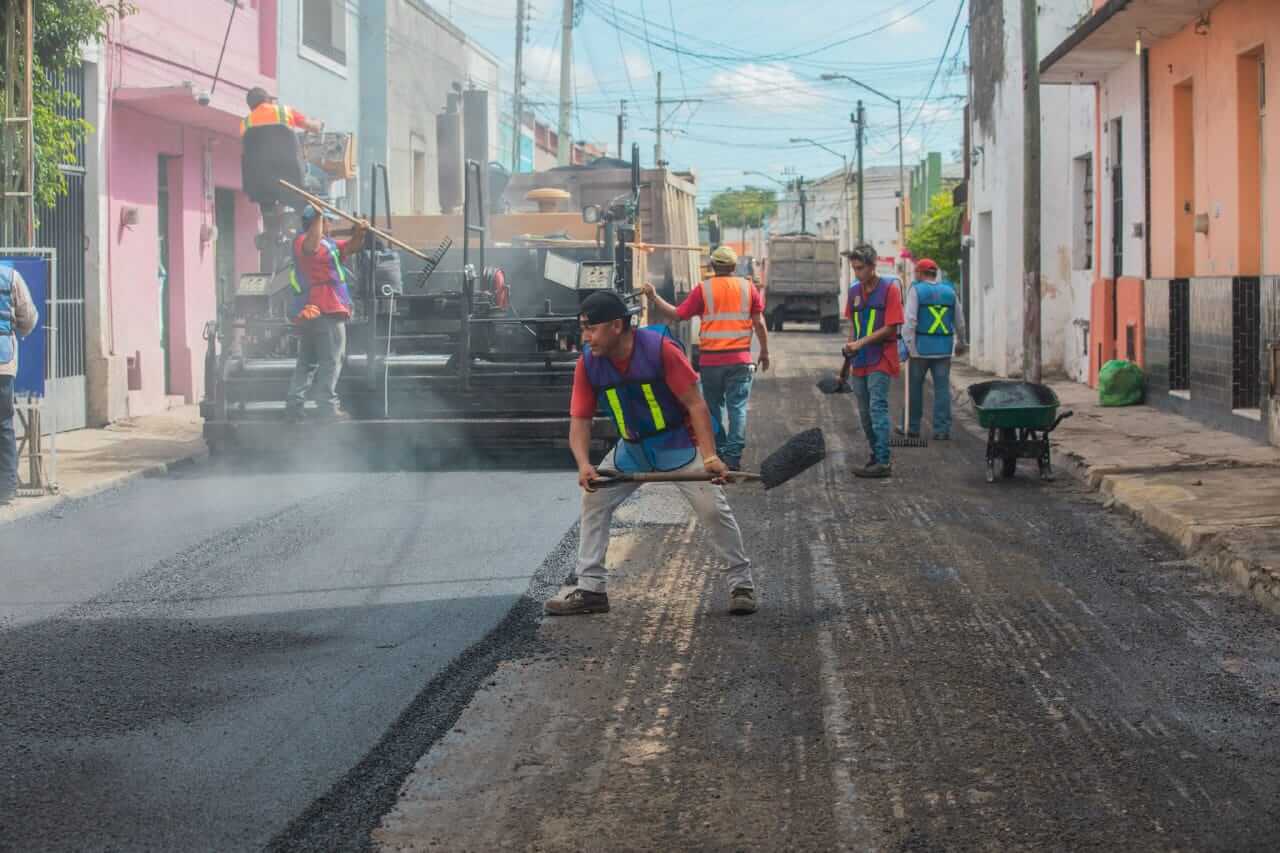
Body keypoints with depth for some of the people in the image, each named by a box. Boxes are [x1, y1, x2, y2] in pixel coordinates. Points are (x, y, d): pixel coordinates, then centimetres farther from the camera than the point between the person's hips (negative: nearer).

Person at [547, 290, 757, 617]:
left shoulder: (660, 349, -26)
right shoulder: (588, 363, -13)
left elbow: (696, 404, -24)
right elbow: (580, 420, -10)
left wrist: (709, 457, -35)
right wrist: (584, 464, -30)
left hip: (678, 443, -5)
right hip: (632, 448, 5)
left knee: (712, 508, -13)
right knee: (594, 499, 0)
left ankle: (741, 584, 4)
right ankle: (589, 588, 8)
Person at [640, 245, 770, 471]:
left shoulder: (703, 289, -2)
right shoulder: (748, 287, 3)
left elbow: (677, 314, -4)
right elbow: (759, 323, 3)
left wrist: (653, 297, 5)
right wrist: (765, 352, 14)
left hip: (710, 360, 0)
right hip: (740, 359, 0)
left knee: (713, 407, 13)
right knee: (738, 407, 2)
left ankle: (718, 452, 17)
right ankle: (734, 455, -5)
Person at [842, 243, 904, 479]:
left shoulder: (890, 288, -8)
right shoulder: (854, 291, 12)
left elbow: (891, 328, -12)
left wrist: (861, 343, -16)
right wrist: (850, 347, 6)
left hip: (881, 360, -7)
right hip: (859, 362, 7)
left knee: (877, 407, -14)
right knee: (865, 412, 10)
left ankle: (883, 462, -15)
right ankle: (876, 455, 21)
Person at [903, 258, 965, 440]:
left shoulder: (916, 290, -4)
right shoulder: (949, 291, 9)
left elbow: (909, 321, -13)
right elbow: (959, 322, 16)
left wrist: (910, 347, -10)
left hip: (921, 348, -3)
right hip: (944, 349, 3)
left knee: (915, 387, 9)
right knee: (942, 388, 2)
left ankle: (913, 427, 14)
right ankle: (942, 429, -3)